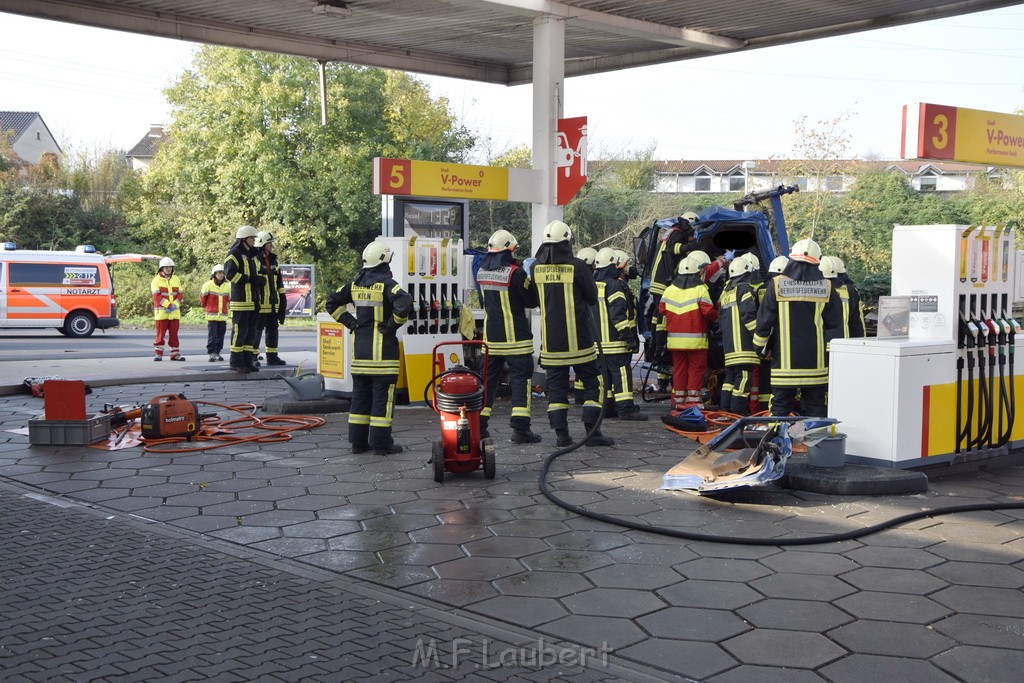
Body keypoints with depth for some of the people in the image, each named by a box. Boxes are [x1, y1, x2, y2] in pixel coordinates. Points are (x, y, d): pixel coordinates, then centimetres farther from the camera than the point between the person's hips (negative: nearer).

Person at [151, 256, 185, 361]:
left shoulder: (176, 279, 12)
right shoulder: (156, 280, -2)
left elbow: (179, 294, 7)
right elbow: (157, 296, -11)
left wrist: (174, 305, -9)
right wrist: (168, 305, -17)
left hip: (175, 312, 4)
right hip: (161, 312, -4)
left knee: (174, 333, 7)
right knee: (160, 333, -1)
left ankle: (175, 354, 10)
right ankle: (158, 354, 5)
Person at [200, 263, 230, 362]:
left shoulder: (227, 286, 5)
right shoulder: (208, 285, -6)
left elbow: (229, 298, 21)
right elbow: (202, 297, 6)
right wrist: (207, 308, 16)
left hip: (223, 316, 4)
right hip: (212, 316, -4)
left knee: (220, 335, 9)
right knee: (212, 335, -7)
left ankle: (218, 352, 18)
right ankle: (212, 353, -4)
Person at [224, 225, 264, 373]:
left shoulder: (252, 255, 21)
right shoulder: (235, 254, -7)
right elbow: (230, 273, -19)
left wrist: (259, 280, 8)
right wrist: (251, 279, -19)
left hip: (253, 301, 9)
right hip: (241, 300, -9)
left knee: (251, 332, 10)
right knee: (239, 330, -6)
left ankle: (248, 360, 16)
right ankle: (236, 361, 0)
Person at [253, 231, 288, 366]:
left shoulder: (273, 261, 17)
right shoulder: (254, 260, -9)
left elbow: (279, 282, 21)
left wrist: (282, 298, 16)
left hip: (273, 304, 8)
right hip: (259, 304, -8)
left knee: (273, 330, 12)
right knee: (256, 330, -3)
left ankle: (272, 356, 19)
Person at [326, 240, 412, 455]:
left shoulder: (355, 283, 9)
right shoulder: (386, 283, -11)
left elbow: (332, 302, 15)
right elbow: (404, 302, -27)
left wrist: (350, 322, 12)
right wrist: (393, 324, -14)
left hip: (360, 345, 7)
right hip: (382, 347, -6)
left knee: (360, 393, 12)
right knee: (382, 395, -2)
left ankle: (358, 441, 16)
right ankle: (381, 443, 0)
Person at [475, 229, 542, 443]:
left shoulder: (482, 271, 4)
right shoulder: (515, 272, -15)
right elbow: (532, 300, -8)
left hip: (490, 335, 6)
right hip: (515, 337, -6)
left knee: (489, 377, 13)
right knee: (521, 377, -2)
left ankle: (478, 425, 14)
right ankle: (520, 428, -9)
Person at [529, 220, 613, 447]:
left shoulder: (536, 268, -1)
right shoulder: (577, 266, -12)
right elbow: (592, 298, -1)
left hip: (550, 340, 3)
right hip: (578, 339, -3)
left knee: (556, 385, 9)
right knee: (593, 382, 7)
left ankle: (561, 434, 6)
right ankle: (592, 432, 2)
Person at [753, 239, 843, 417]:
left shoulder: (776, 285, -3)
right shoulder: (826, 288, 0)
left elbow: (764, 321, 0)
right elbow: (834, 324, 6)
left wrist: (760, 346, 11)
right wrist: (832, 353, 17)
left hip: (784, 361, -1)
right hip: (816, 361, 1)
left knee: (781, 406, 6)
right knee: (815, 407, 8)